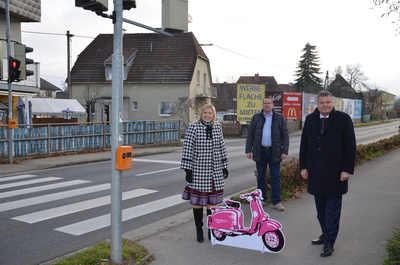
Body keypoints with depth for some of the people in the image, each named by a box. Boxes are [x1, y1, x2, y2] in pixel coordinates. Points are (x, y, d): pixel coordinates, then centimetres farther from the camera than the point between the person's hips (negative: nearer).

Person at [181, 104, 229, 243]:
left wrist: (225, 166, 13)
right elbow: (187, 148, -9)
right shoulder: (193, 127, -7)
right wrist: (187, 169, -12)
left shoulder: (217, 127, 7)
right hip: (198, 170, -3)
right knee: (197, 201, 5)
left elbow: (222, 147, 13)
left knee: (212, 202, 9)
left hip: (215, 171, 3)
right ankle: (199, 231, 20)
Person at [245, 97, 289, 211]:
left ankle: (276, 201, 7)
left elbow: (285, 136, 2)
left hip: (274, 152, -1)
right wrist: (248, 150, 0)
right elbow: (250, 135, 7)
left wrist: (285, 151, -6)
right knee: (260, 177, 9)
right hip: (260, 152, 2)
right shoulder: (256, 118, 8)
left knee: (276, 177, 1)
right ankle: (262, 199, 20)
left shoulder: (279, 118, 5)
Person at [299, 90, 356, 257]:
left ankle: (329, 242, 11)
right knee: (321, 208, 13)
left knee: (332, 208, 3)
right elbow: (304, 144, 9)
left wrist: (347, 169, -10)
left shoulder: (343, 119, -5)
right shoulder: (310, 119, 6)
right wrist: (303, 166, 6)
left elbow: (350, 146, -6)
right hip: (316, 171, 4)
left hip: (335, 172, -4)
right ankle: (326, 234, 27)